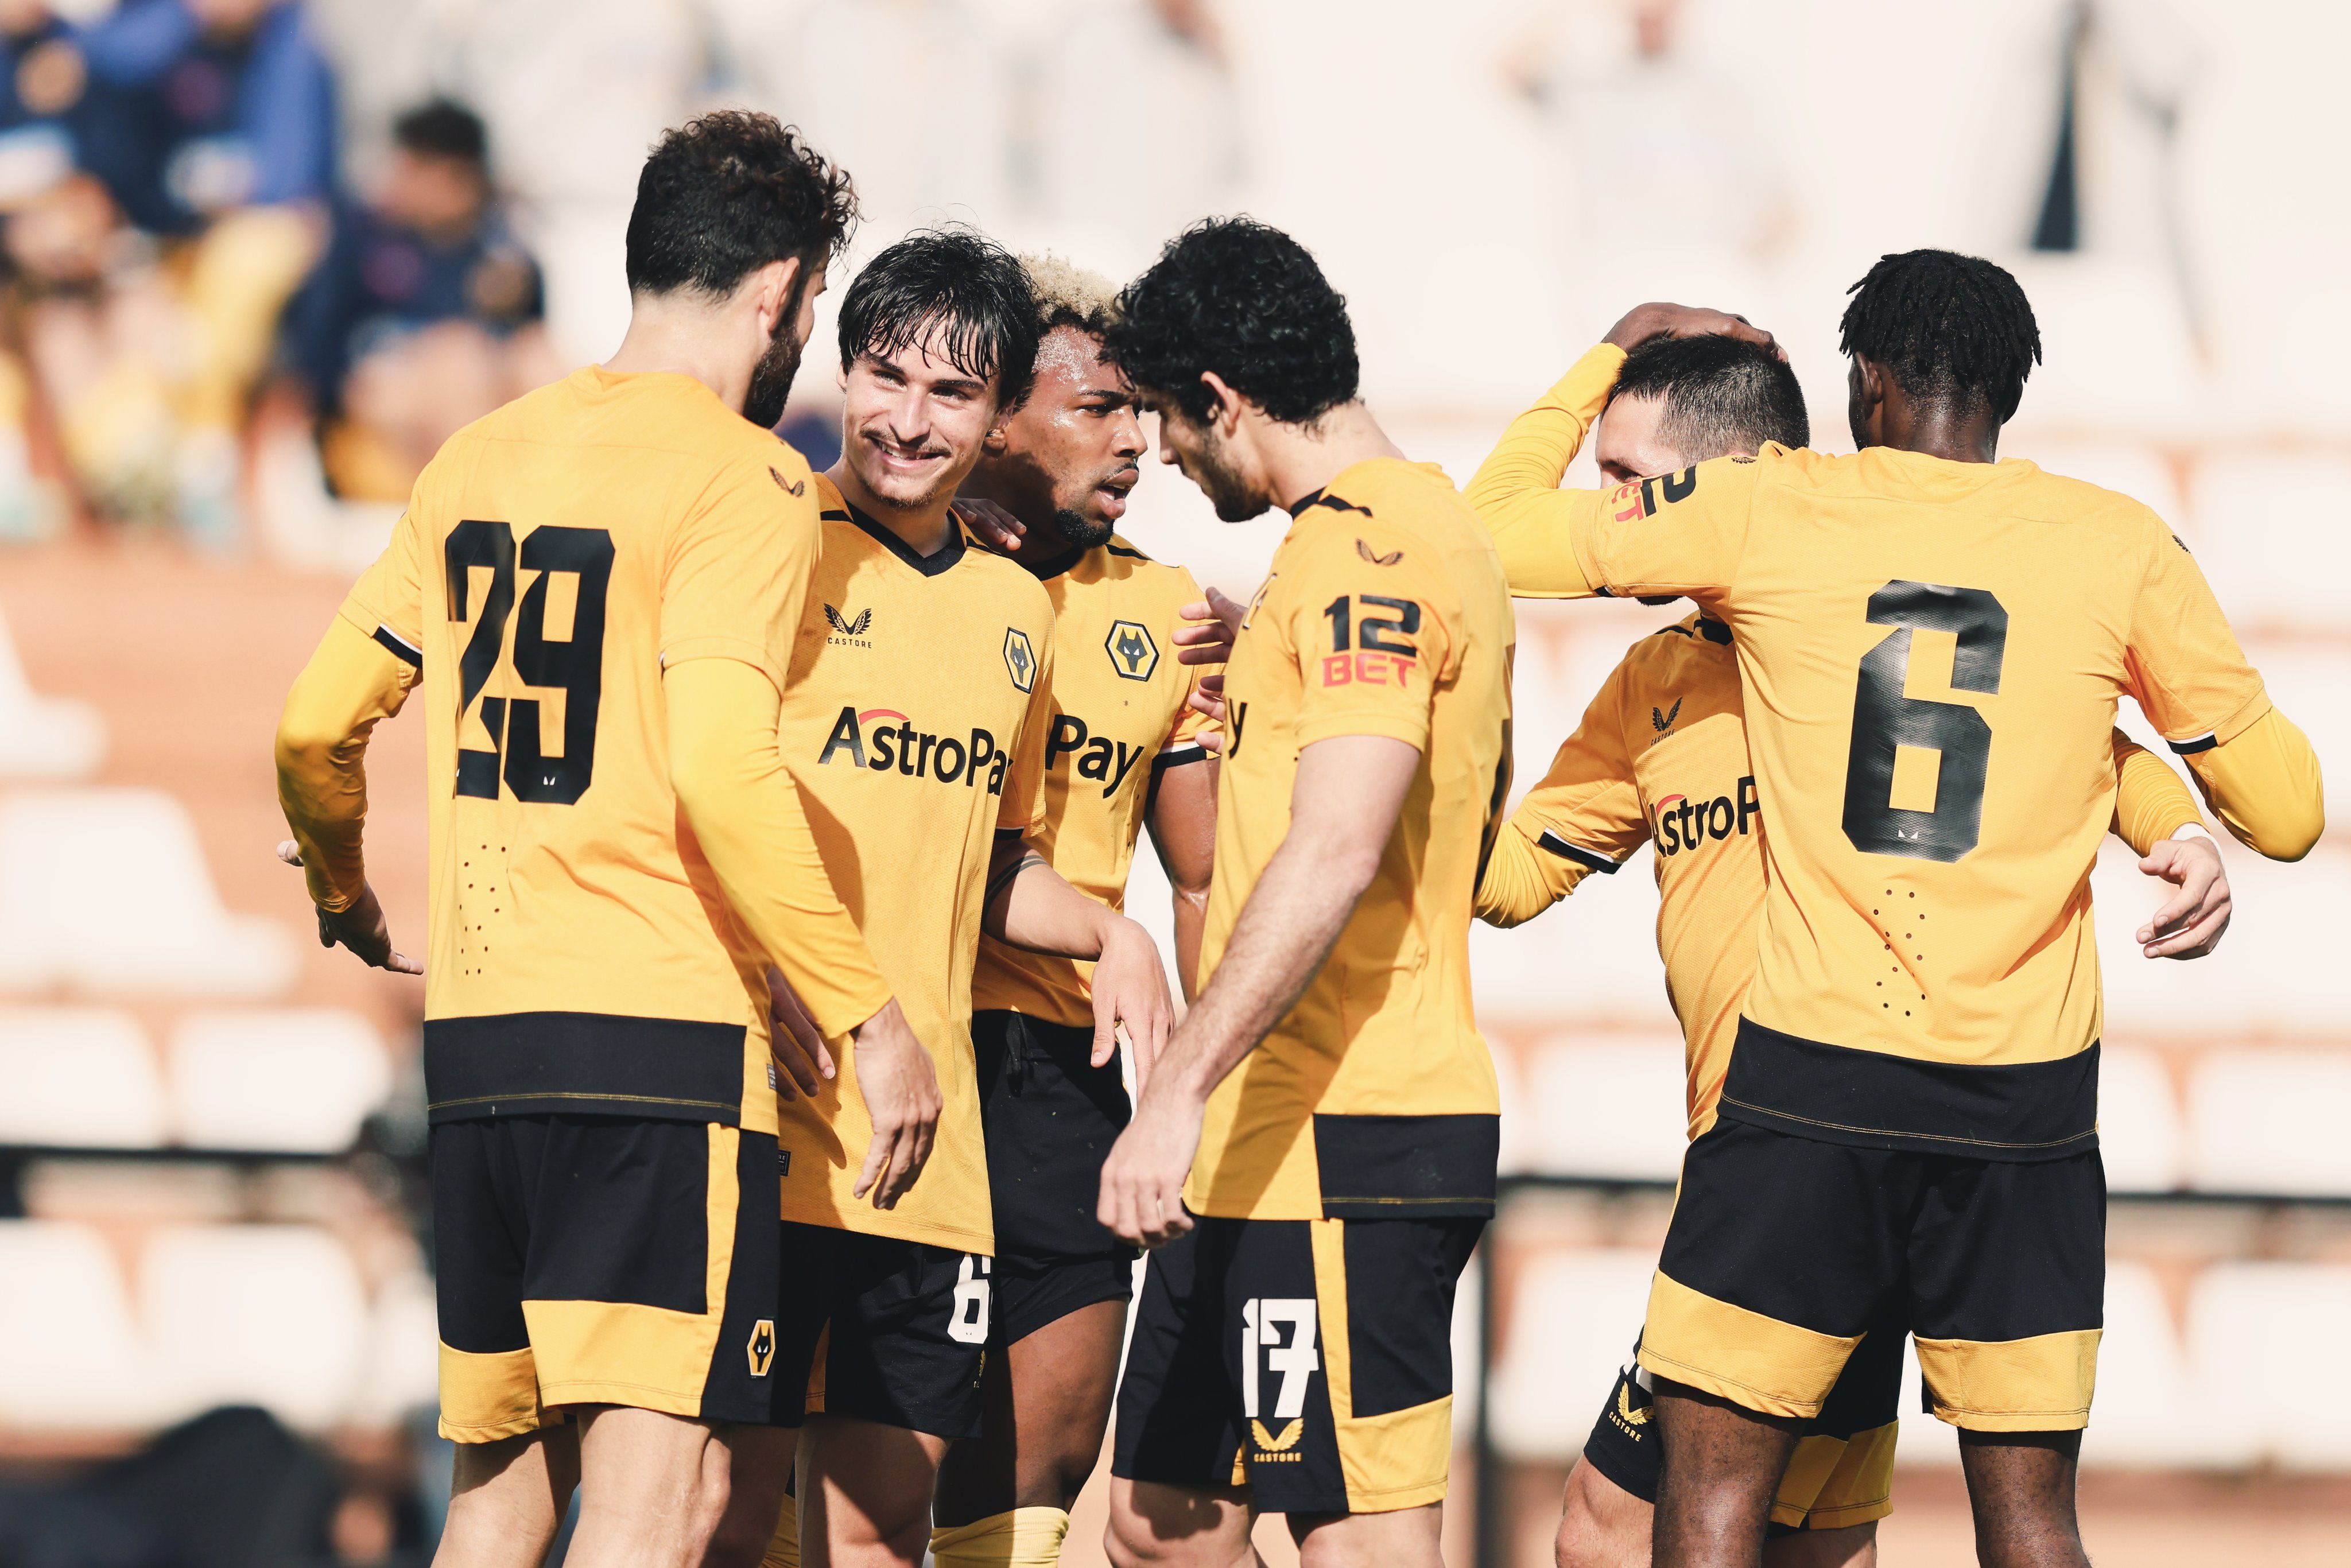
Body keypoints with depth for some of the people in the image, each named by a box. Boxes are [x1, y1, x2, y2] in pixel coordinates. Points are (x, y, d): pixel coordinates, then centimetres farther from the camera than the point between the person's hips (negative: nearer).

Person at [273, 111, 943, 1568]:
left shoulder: (475, 462, 14)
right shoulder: (747, 480, -7)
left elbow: (316, 732, 17)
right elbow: (722, 773, -20)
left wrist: (349, 903, 36)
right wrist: (868, 1012, -15)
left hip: (475, 1038, 7)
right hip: (662, 1032, -7)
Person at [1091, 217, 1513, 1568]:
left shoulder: (1363, 545, -14)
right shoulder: (1433, 524, 20)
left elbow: (1335, 850, -25)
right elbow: (1472, 839, 29)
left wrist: (1182, 1089, -29)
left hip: (1339, 1145, -11)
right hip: (1264, 1145, 11)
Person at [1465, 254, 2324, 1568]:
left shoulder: (1765, 511, -1)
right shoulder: (2121, 546, 1)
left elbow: (1499, 529, 11)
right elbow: (2286, 811, 7)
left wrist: (1616, 350, 24)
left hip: (1813, 1081, -1)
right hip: (2027, 1105, 1)